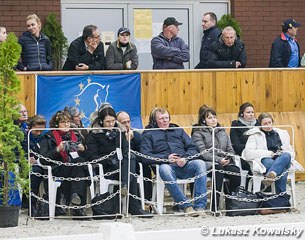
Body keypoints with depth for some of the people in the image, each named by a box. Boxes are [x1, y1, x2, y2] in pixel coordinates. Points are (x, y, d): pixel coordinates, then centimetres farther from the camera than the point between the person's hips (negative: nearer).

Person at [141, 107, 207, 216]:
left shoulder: (178, 130, 29)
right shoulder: (148, 134, 19)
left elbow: (193, 148, 18)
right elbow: (146, 156, 3)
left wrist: (185, 158, -4)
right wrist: (166, 158, -10)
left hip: (184, 165, 3)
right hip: (167, 165, -3)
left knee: (200, 163, -29)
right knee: (164, 169, -39)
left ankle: (200, 206, -35)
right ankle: (186, 205, -41)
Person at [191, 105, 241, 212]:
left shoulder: (222, 132, 27)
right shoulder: (198, 134, 8)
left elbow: (230, 150, 21)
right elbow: (203, 153, -5)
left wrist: (228, 159, -3)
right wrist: (219, 160, -16)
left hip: (225, 163, 5)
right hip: (208, 163, -5)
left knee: (236, 171, -30)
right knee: (219, 169, -39)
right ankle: (214, 206, -40)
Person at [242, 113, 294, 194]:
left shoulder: (282, 134, 24)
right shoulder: (255, 135, 12)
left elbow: (291, 151, 25)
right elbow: (248, 153, -3)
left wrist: (283, 153, -1)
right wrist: (268, 153, -11)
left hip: (282, 161, 3)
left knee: (286, 156, -37)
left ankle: (272, 174, -65)